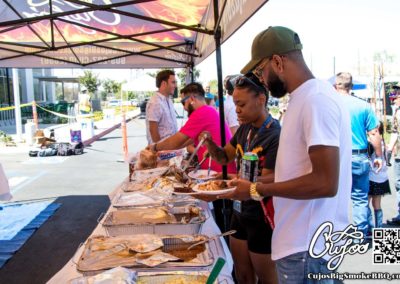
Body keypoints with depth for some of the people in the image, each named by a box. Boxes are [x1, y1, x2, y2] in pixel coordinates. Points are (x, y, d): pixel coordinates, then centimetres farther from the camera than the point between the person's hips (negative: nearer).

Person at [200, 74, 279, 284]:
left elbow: (267, 184, -22)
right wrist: (209, 142, -6)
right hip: (240, 212, 8)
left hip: (263, 218, -7)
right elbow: (225, 157, 14)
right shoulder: (244, 129, 4)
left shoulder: (276, 136, -22)